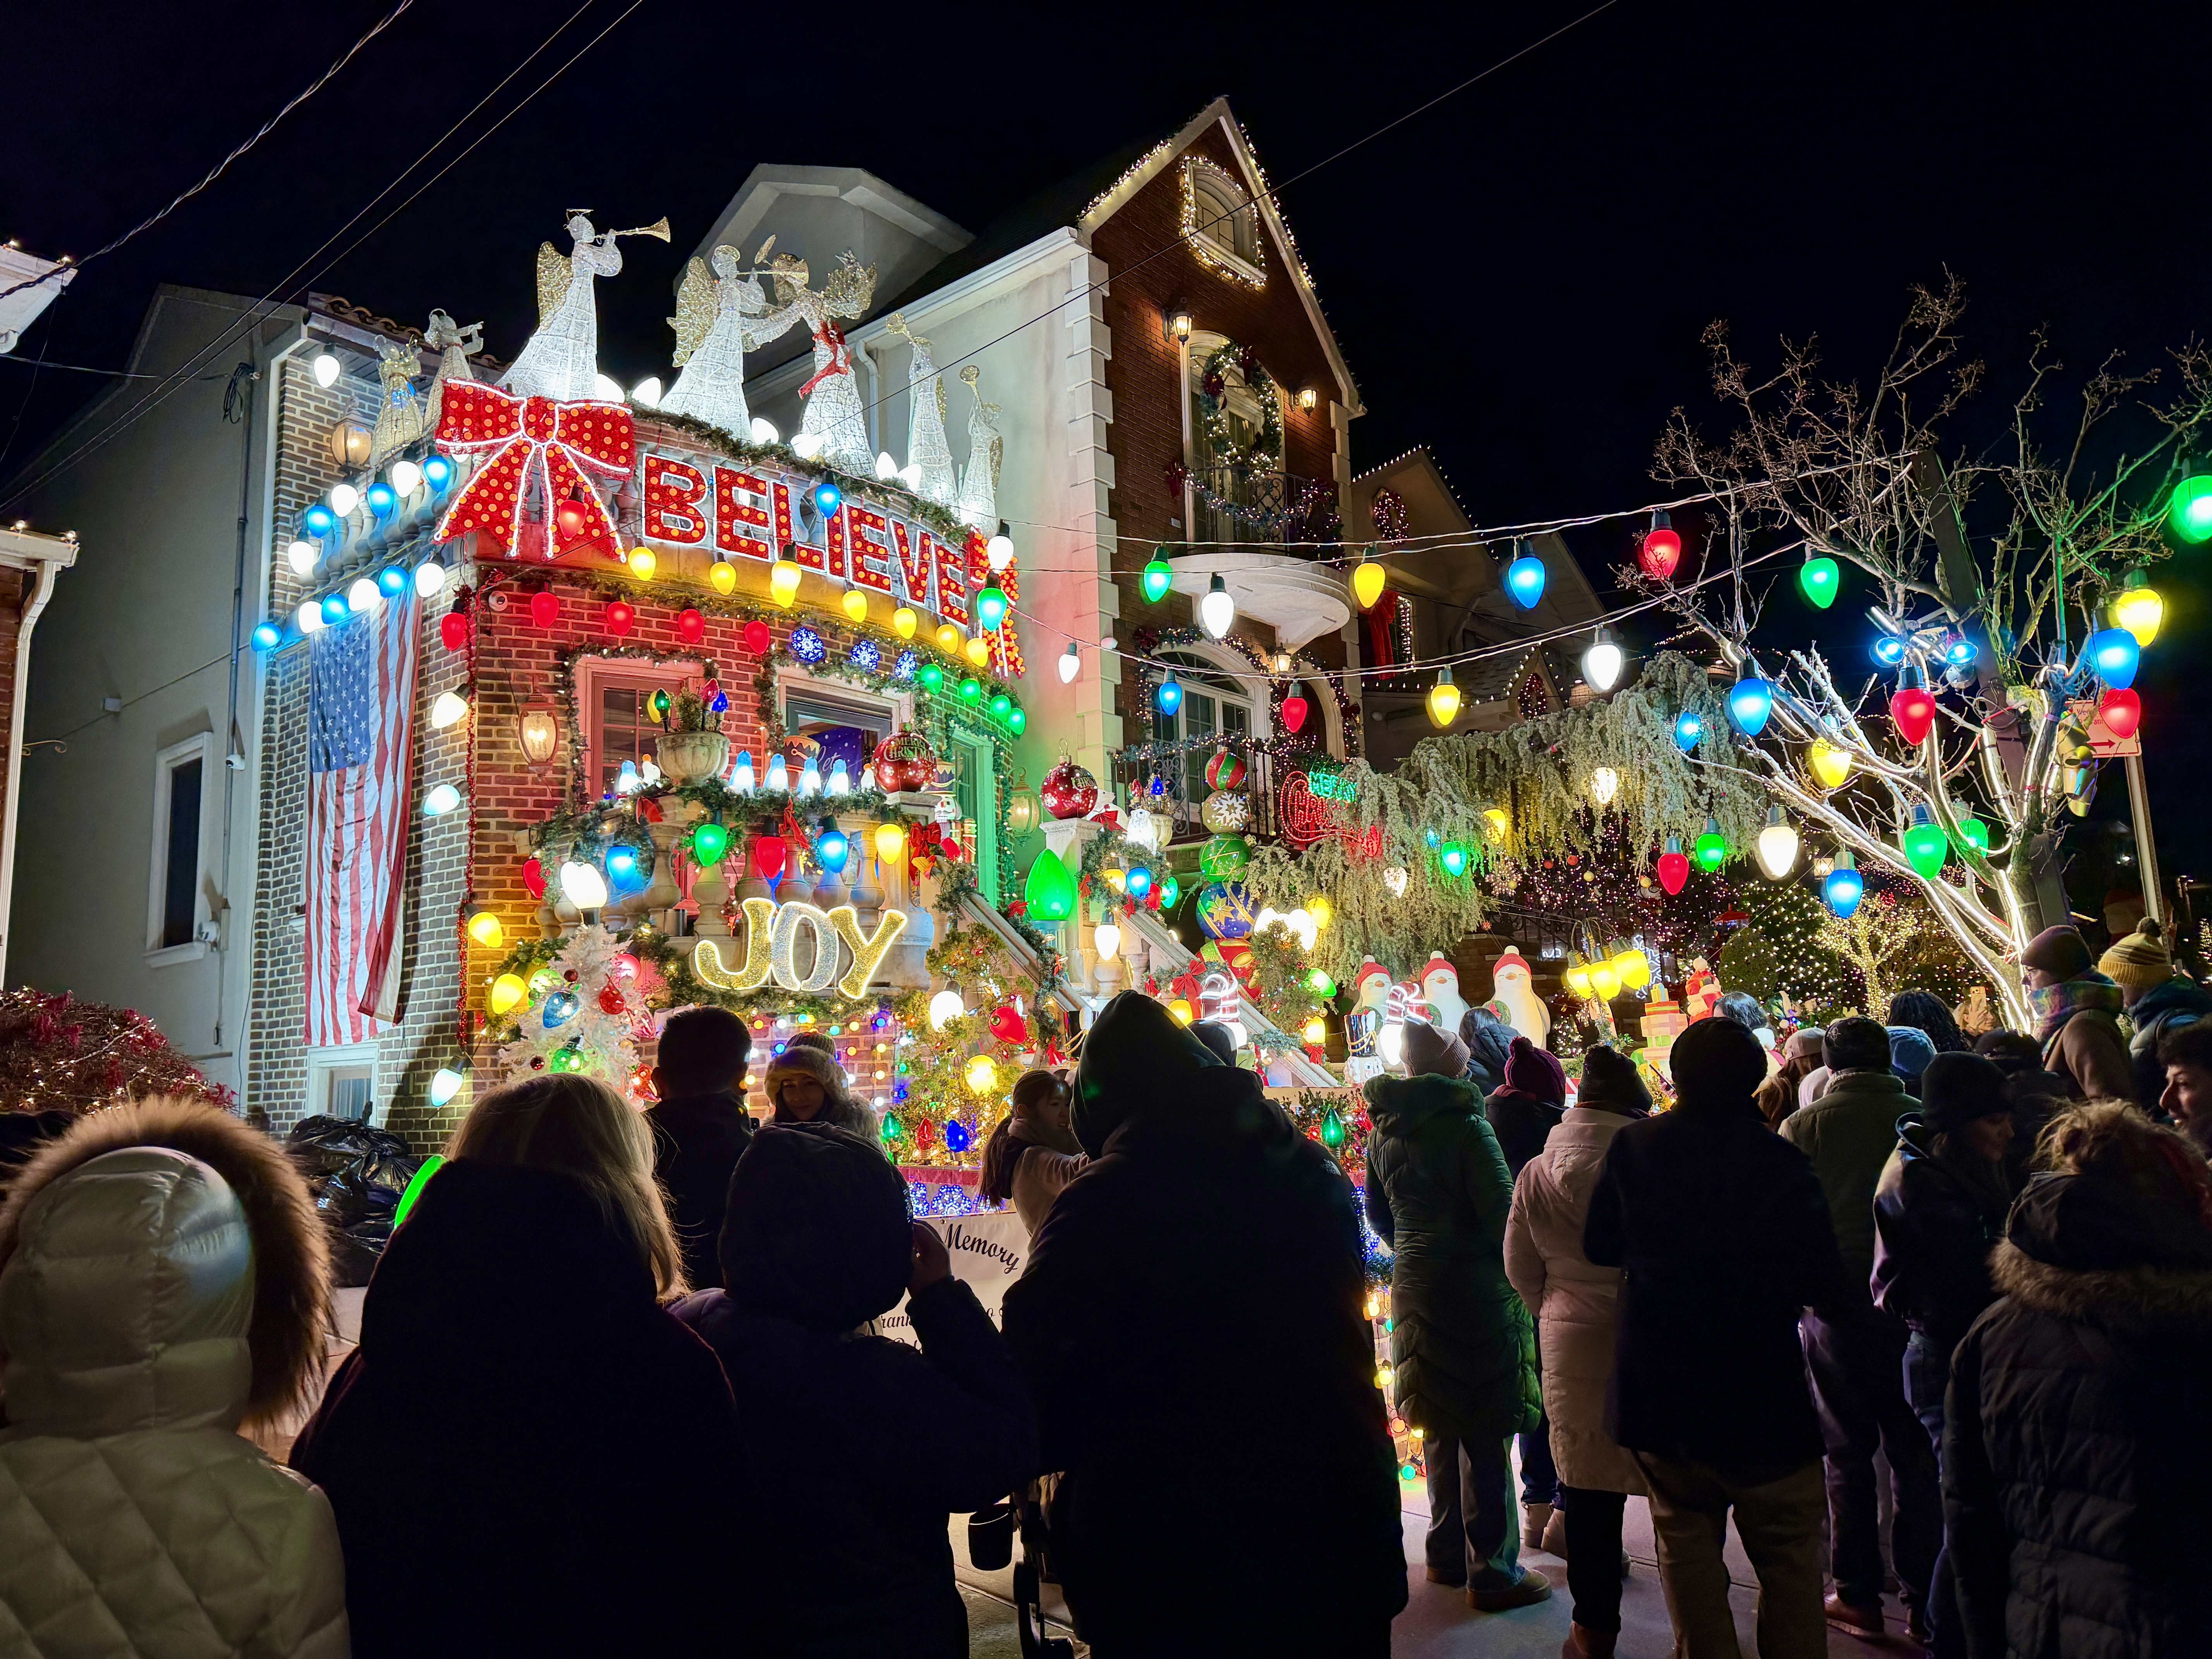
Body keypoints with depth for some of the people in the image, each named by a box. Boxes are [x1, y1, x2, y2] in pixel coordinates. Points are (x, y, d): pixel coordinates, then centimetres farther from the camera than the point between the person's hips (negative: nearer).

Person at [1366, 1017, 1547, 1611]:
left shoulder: (1382, 1130, 7)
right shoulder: (1464, 1123, -15)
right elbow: (1500, 1211, -16)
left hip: (1415, 1289, 7)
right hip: (1474, 1289, -7)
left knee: (1440, 1428, 18)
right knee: (1485, 1434, 2)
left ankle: (1448, 1555, 28)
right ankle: (1492, 1573, 9)